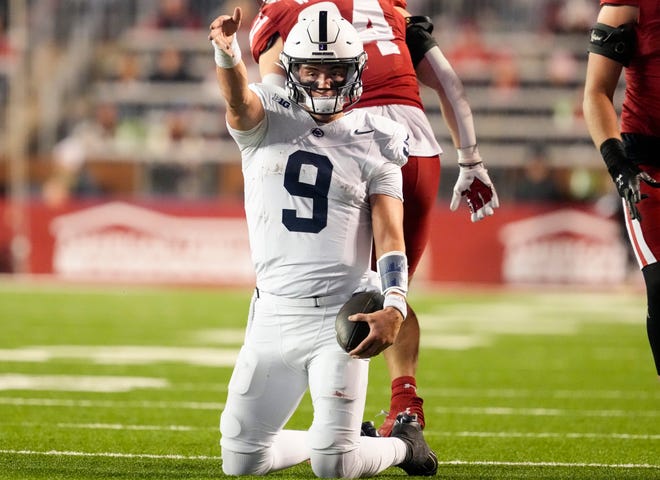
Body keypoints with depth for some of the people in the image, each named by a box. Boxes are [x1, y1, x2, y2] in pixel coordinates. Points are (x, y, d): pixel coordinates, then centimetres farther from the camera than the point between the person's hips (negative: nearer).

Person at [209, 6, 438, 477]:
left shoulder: (374, 146, 4)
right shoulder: (266, 122, 3)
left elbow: (390, 235, -3)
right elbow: (238, 95, -20)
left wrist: (394, 306, -21)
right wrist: (227, 53, -45)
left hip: (340, 314, -2)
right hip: (275, 314, 2)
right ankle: (342, 439, 33)